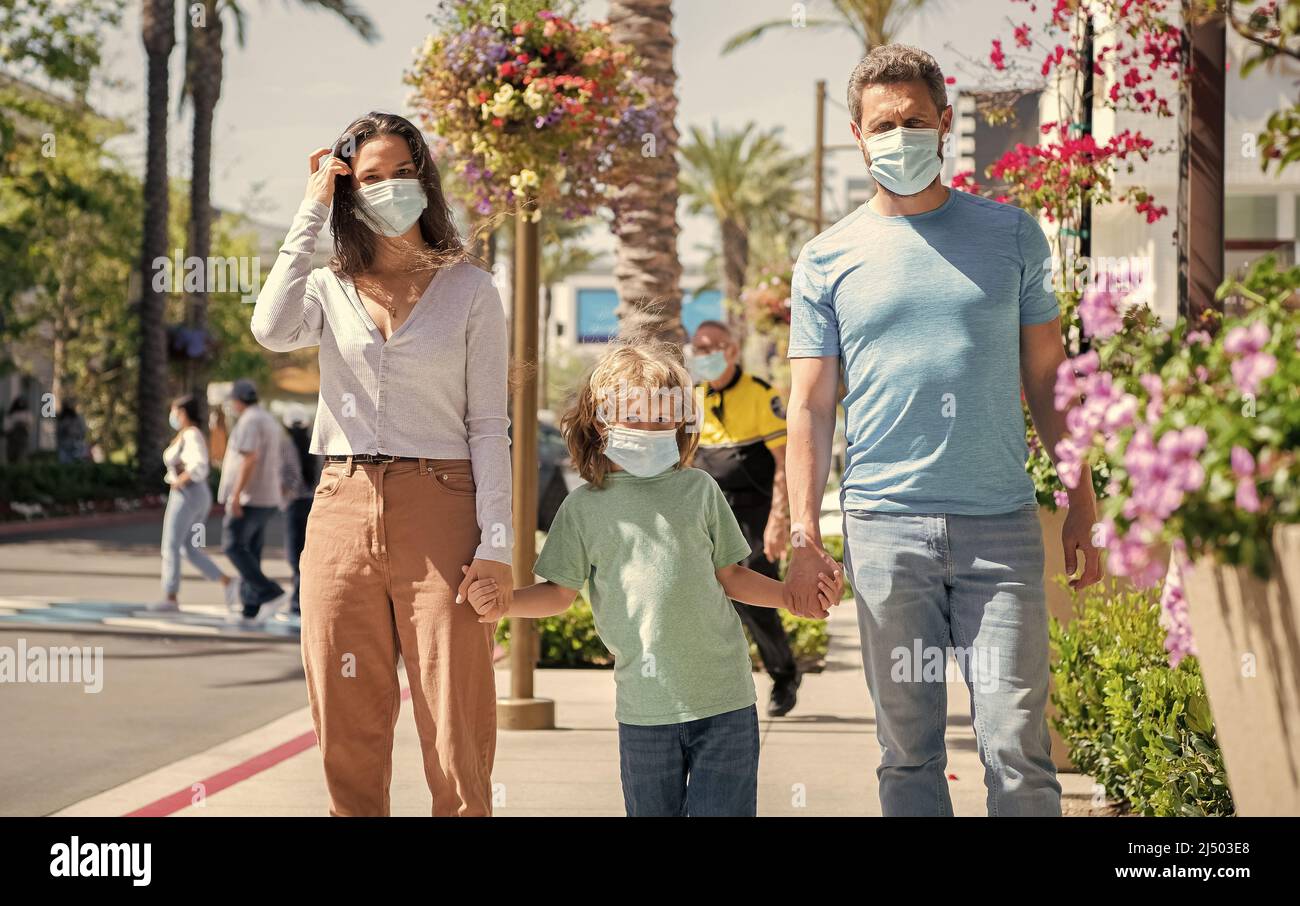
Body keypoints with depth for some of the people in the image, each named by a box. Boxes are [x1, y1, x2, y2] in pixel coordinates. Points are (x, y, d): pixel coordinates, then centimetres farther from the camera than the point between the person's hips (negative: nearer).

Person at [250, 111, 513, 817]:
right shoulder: (330, 288, 12)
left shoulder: (469, 289, 7)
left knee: (456, 741, -6)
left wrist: (495, 545, -7)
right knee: (349, 738, 4)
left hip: (439, 515, -2)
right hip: (343, 513, 2)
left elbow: (489, 427, 4)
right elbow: (272, 330, -12)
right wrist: (311, 213, -3)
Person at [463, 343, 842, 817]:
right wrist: (504, 603, -11)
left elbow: (730, 576, 11)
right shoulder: (584, 506, 3)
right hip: (645, 708, 0)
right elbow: (561, 591, 6)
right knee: (652, 811, 9)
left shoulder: (699, 489, 6)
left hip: (724, 698, 0)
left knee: (723, 809, 0)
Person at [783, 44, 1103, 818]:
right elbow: (811, 406, 7)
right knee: (908, 746, 5)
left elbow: (1048, 378, 11)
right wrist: (805, 535, -2)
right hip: (885, 526, 0)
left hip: (1002, 523, 0)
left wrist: (1083, 507, 6)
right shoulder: (828, 259, 8)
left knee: (1018, 745, -5)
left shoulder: (1011, 235, 9)